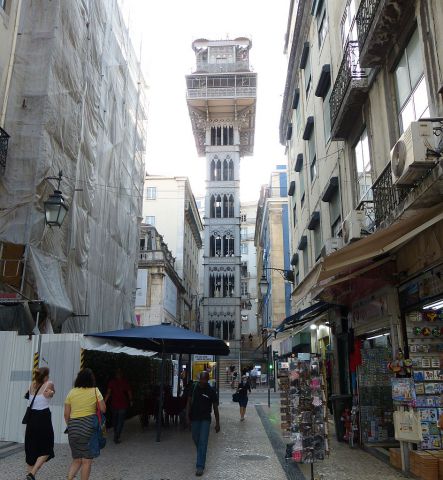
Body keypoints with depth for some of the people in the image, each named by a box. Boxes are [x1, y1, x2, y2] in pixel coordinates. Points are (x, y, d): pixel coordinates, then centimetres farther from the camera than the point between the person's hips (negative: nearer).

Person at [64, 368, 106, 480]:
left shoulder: (72, 392, 4)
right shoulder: (95, 391, -2)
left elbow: (66, 414, 5)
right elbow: (103, 409, -1)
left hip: (73, 426, 3)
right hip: (89, 426, -3)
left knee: (76, 460, 17)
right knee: (87, 461, 8)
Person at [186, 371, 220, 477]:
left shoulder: (211, 391, -9)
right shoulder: (194, 387, -4)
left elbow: (215, 407, -2)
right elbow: (189, 402, 2)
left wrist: (217, 423, -1)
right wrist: (187, 415, -6)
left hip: (205, 419, -3)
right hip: (194, 418, 3)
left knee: (203, 442, -9)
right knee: (196, 440, 15)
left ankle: (200, 466, -5)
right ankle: (201, 458, 41)